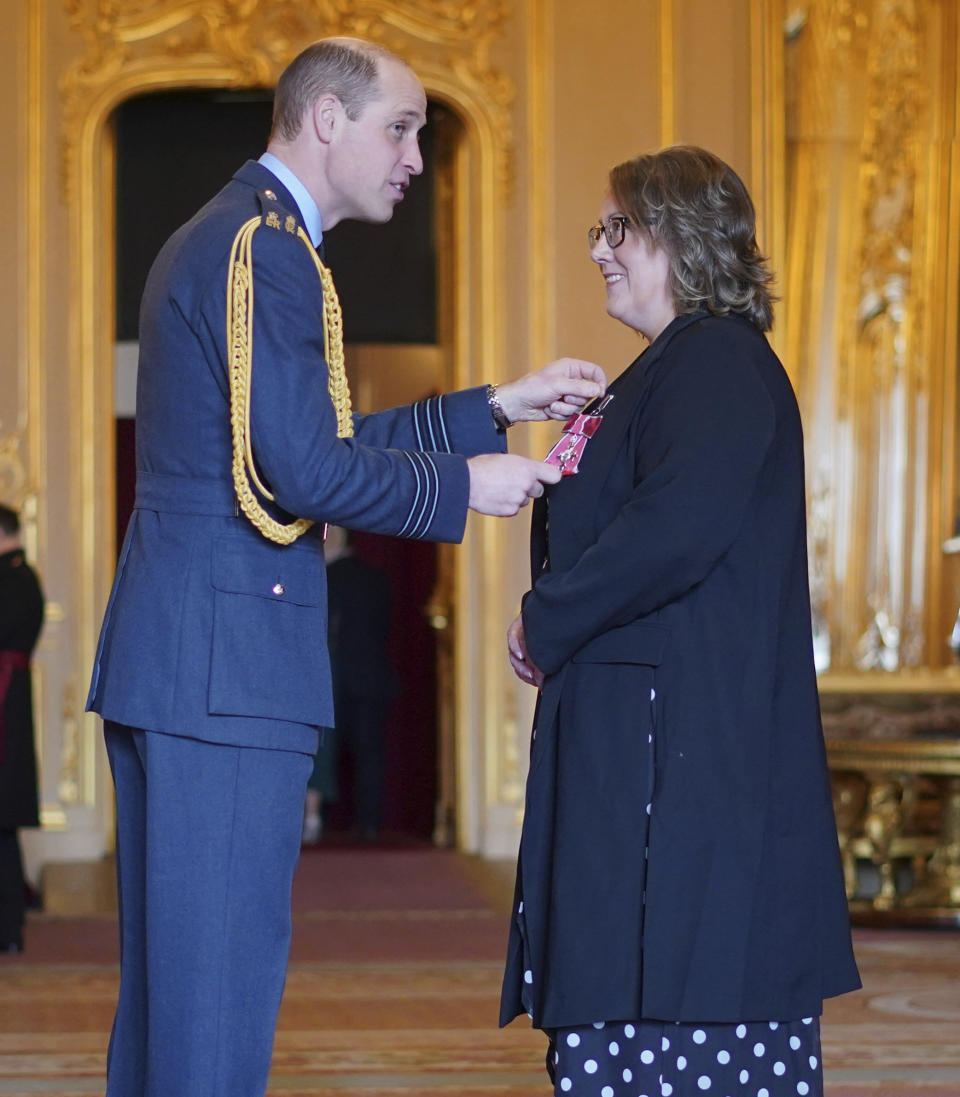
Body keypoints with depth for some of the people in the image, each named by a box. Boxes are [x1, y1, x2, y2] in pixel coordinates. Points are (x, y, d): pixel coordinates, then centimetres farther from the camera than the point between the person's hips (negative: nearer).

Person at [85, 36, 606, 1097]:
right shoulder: (266, 250, -13)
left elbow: (317, 442, 22)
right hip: (227, 669, -10)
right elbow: (305, 471, -20)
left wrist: (495, 408, 20)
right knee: (223, 980, -7)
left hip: (164, 655, 10)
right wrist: (464, 485, -7)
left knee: (166, 978, 13)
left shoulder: (221, 239, 19)